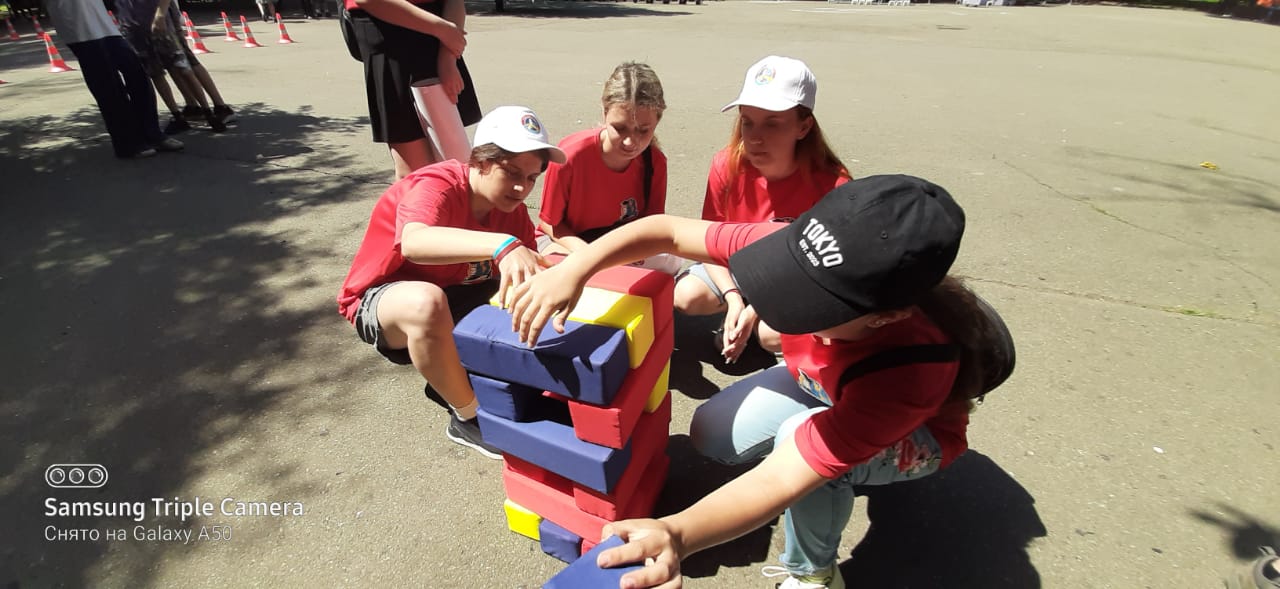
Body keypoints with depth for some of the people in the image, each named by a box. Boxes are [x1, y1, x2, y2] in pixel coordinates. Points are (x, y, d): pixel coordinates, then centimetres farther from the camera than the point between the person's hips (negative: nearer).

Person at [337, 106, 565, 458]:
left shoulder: (511, 208, -8)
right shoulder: (436, 186, -29)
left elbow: (528, 268, -10)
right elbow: (413, 243, -53)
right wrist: (504, 245, -66)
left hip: (454, 294, 7)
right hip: (379, 299, -6)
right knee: (427, 303, -41)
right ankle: (469, 417, -17)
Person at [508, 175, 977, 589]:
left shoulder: (908, 368, -44)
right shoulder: (801, 249, -34)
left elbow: (780, 479, -46)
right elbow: (667, 231, -27)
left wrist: (676, 535, -62)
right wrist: (574, 268, -40)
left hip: (913, 433, -5)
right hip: (818, 385, 5)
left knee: (804, 440, -36)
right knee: (712, 433, -9)